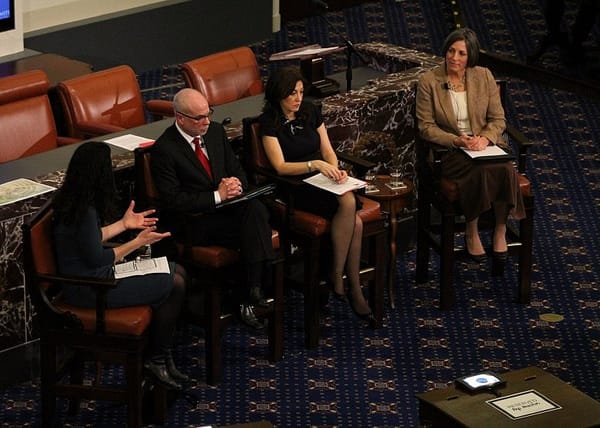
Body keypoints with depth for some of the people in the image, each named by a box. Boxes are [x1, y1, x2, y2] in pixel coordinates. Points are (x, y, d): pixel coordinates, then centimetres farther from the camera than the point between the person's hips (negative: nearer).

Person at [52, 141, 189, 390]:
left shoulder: (72, 200, 3)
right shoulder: (85, 210, -26)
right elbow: (97, 258, -21)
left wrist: (124, 224, 20)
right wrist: (138, 242, -12)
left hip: (89, 275, 10)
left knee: (177, 271, 11)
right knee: (175, 284, -7)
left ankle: (161, 354, 16)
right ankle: (158, 360, 10)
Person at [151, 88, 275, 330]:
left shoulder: (215, 131, 9)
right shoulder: (164, 150, -12)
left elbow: (237, 169, 17)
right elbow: (173, 201, -15)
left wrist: (236, 184, -8)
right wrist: (217, 196, -19)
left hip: (225, 206, 6)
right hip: (193, 222, -6)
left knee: (255, 208, -29)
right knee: (256, 231, -28)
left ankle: (252, 292, -32)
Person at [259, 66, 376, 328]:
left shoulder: (310, 111, 11)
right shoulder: (270, 122, -5)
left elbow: (328, 151, 14)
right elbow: (280, 166, -13)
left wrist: (335, 169, -8)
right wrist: (315, 164, -25)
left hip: (322, 182, 5)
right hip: (294, 189, -5)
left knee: (355, 222, -26)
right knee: (348, 202, -33)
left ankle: (352, 288, -18)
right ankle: (337, 274, -23)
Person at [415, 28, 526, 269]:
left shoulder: (484, 77, 5)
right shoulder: (429, 82, -3)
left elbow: (498, 119, 6)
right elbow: (426, 126, -3)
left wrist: (485, 138, -15)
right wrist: (456, 140, -18)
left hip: (485, 146, 3)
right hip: (449, 151, -3)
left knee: (505, 169, -31)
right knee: (482, 170, -34)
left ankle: (501, 229, -16)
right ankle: (471, 231, -16)